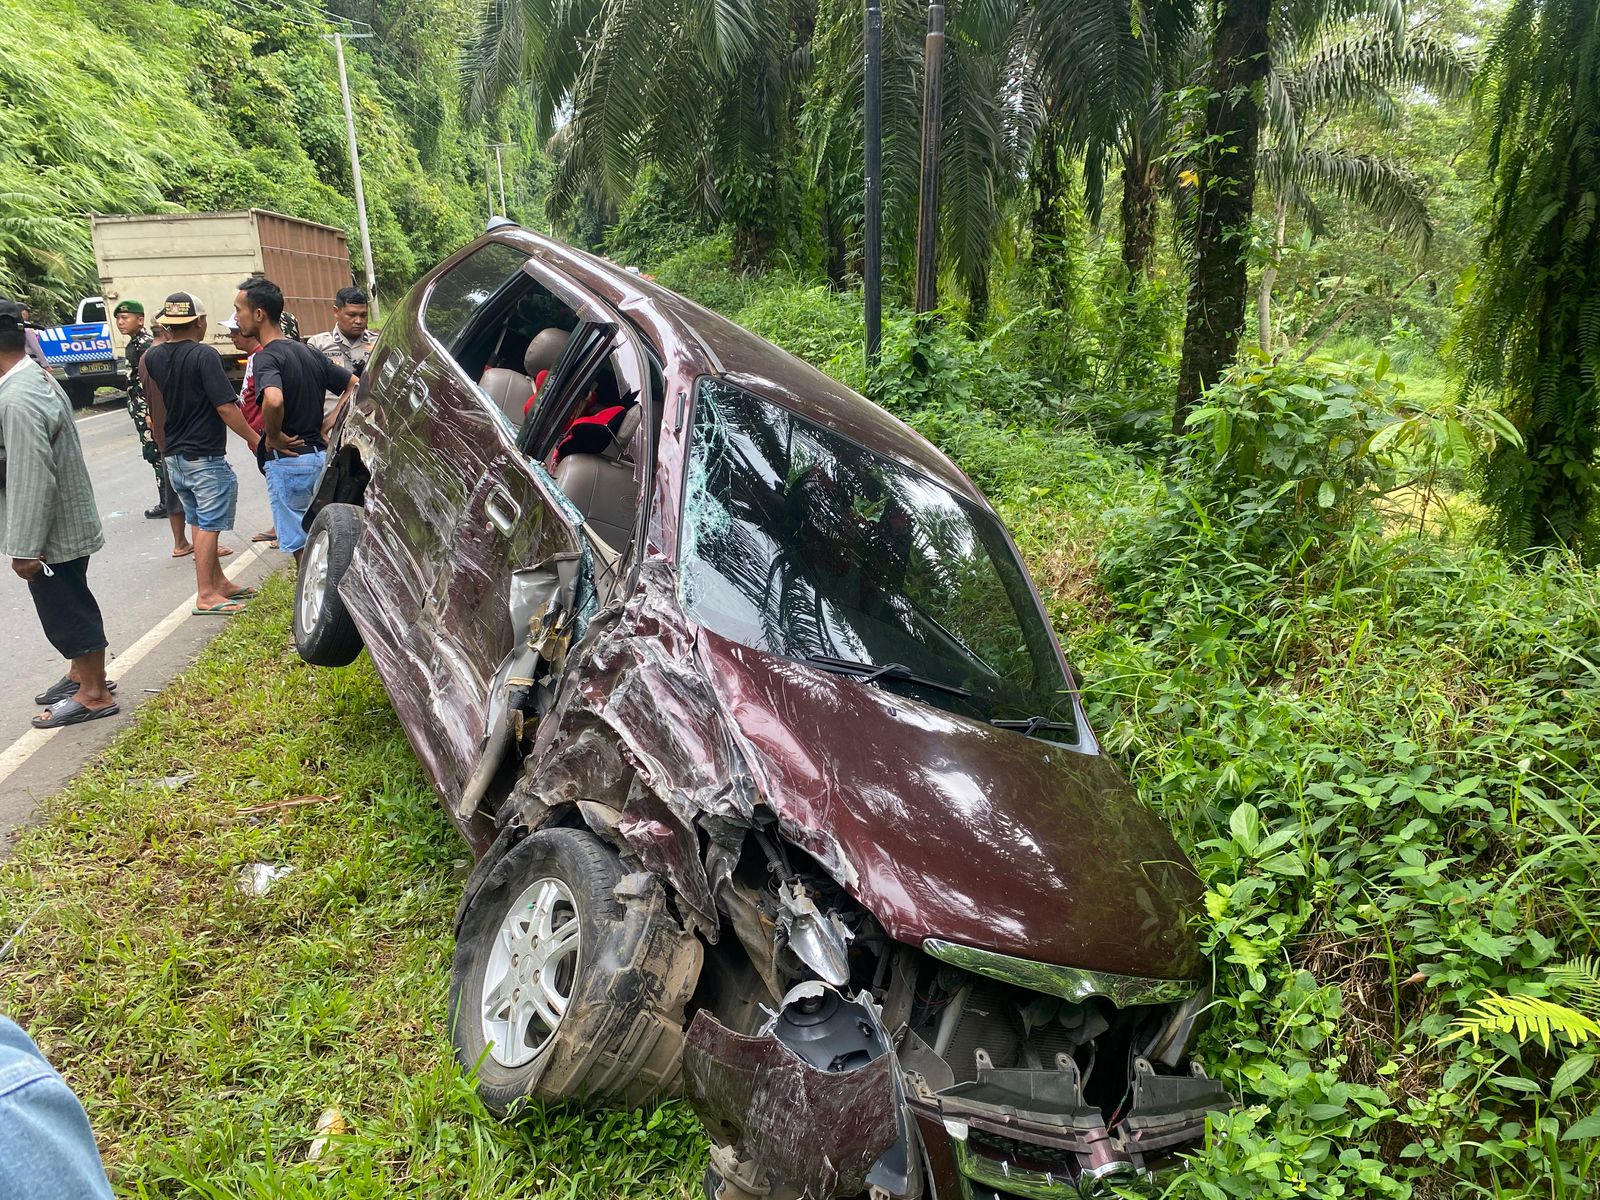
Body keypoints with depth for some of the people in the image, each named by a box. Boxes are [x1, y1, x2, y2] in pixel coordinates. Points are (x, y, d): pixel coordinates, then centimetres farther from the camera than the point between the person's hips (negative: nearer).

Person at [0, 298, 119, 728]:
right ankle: (82, 672, 38)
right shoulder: (37, 379, 7)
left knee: (65, 611, 3)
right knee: (70, 606, 22)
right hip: (67, 522, 9)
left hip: (51, 532, -9)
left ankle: (94, 694, 16)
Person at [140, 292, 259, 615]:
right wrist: (254, 439, -13)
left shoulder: (151, 357, 6)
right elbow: (225, 407, -20)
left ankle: (220, 582, 24)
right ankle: (206, 595, -1)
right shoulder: (203, 355, -15)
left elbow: (155, 412, 14)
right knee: (209, 525, -2)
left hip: (173, 455, 8)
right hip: (205, 457, -8)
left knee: (200, 522, 16)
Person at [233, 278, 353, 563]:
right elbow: (355, 385, 12)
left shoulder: (267, 357, -15)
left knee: (300, 544, 4)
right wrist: (325, 426, 8)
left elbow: (273, 400, -36)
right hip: (320, 455, 8)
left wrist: (273, 436, -18)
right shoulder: (308, 352, 9)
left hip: (288, 461, -8)